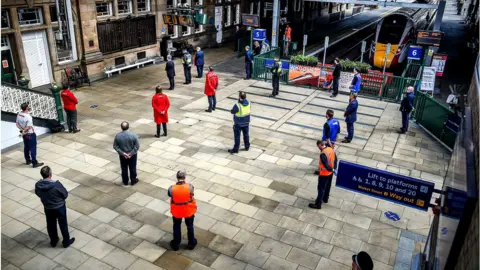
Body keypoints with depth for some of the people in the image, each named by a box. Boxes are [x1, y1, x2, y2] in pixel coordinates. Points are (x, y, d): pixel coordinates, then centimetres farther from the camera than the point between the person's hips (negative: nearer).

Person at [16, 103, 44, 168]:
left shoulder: (19, 114, -4)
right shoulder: (28, 117, -28)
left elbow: (17, 124, 4)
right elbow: (28, 127, -26)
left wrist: (22, 130, -5)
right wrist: (24, 131, -10)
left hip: (24, 134, 8)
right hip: (30, 134, -8)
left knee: (26, 147, 21)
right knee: (33, 148, 1)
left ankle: (28, 160, 35)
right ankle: (35, 163, 8)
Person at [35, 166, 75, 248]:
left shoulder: (37, 185, -20)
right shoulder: (57, 184, -33)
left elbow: (38, 194, 2)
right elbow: (65, 194, -18)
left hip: (47, 209, 4)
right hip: (60, 207, -4)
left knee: (51, 225, 24)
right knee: (63, 225, 17)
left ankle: (53, 242, 43)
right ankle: (66, 242, 33)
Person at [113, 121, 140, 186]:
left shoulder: (117, 136, -17)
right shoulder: (133, 135, -21)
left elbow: (115, 146, -12)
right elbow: (137, 146, -19)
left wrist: (122, 153, -10)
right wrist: (131, 153, -13)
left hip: (122, 155, 1)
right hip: (132, 155, -1)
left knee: (124, 168, 19)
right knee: (132, 168, 17)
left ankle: (125, 181, 34)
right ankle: (133, 181, 32)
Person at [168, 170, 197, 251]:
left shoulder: (171, 188, -28)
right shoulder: (190, 187, -29)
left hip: (176, 211, 0)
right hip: (189, 210, 0)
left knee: (176, 226, 25)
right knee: (190, 226, 24)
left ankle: (176, 244, 41)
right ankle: (191, 243, 42)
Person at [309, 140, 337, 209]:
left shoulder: (323, 154, -30)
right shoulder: (331, 149, -4)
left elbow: (326, 165, -27)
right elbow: (335, 159, 7)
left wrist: (330, 169, -9)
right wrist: (334, 168, 11)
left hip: (324, 174, -8)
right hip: (330, 172, 8)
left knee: (321, 188, 4)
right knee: (328, 186, 24)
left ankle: (318, 204, 13)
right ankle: (325, 199, 43)